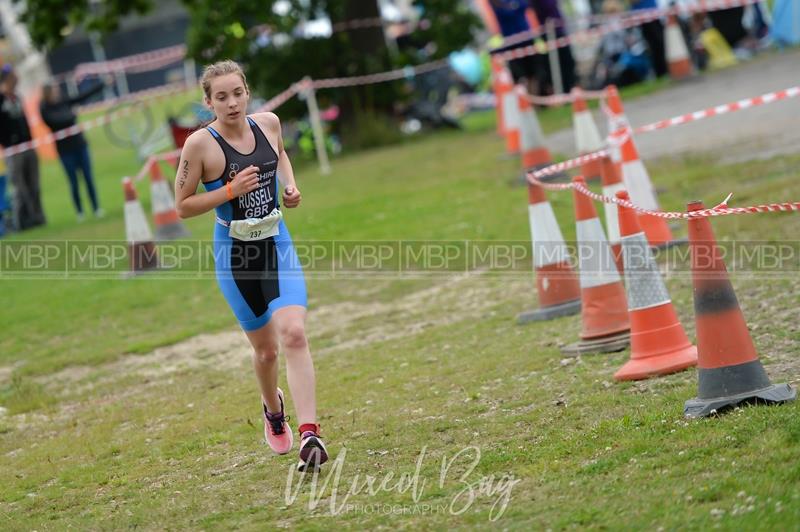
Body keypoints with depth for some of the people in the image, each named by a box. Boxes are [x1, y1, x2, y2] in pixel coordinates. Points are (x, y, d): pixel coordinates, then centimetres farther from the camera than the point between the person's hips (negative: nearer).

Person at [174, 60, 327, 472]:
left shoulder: (268, 123, -2)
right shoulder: (200, 144, -15)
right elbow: (182, 206, -9)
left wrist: (290, 184, 3)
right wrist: (231, 190, -21)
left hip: (277, 245, 2)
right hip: (235, 253, -2)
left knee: (293, 333, -18)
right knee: (266, 349, 10)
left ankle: (309, 433, -21)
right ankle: (273, 409, 43)